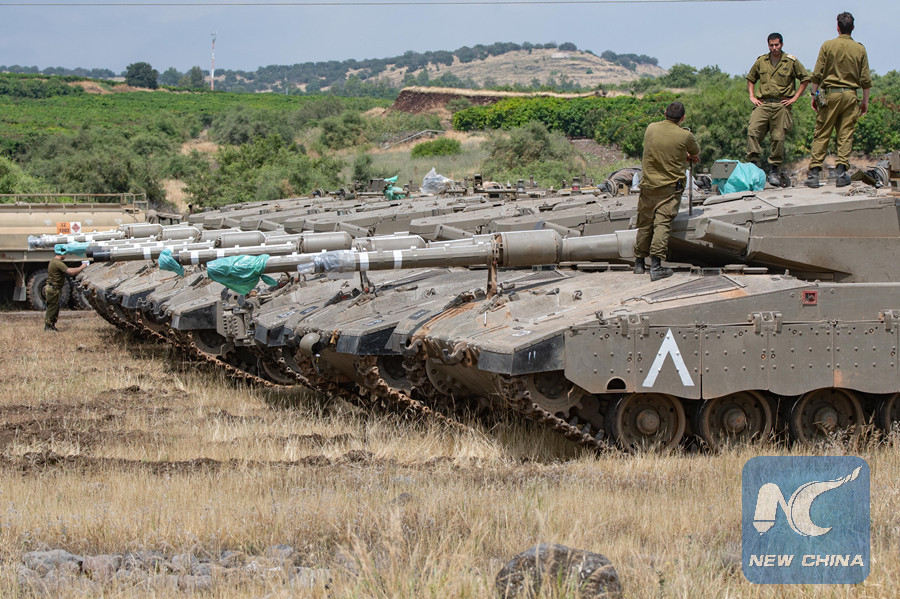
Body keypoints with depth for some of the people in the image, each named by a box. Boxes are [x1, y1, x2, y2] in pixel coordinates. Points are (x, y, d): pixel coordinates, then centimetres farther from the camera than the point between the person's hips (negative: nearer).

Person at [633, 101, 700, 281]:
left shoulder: (651, 128, 1)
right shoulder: (685, 136, -9)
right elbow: (696, 153, 11)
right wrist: (690, 156, 35)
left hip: (648, 184, 4)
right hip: (670, 187, -4)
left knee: (645, 224, 13)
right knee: (662, 224, -7)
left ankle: (639, 263, 23)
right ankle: (656, 266, -15)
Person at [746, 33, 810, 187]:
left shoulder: (791, 62, 3)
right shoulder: (761, 61, 11)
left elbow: (805, 79, 9)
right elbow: (750, 78, 25)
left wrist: (795, 97, 2)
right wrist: (752, 97, 12)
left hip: (781, 105, -2)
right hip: (763, 104, 2)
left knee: (778, 137, -3)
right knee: (753, 131, -17)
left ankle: (775, 170, 7)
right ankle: (753, 162, -13)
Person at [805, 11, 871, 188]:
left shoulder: (828, 46, -1)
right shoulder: (860, 49, 4)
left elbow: (817, 74, -1)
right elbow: (865, 79, 5)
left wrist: (814, 95, 7)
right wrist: (865, 101, 13)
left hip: (830, 94, -1)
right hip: (850, 95, 1)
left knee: (821, 135, 1)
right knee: (846, 135, 5)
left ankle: (814, 174, -3)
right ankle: (842, 173, -2)